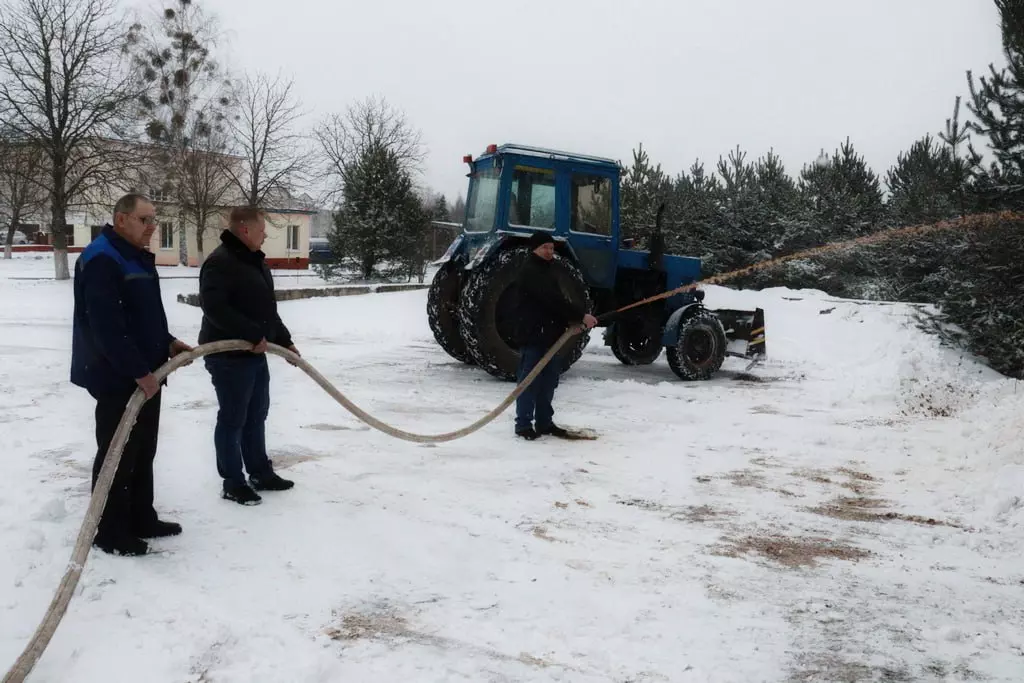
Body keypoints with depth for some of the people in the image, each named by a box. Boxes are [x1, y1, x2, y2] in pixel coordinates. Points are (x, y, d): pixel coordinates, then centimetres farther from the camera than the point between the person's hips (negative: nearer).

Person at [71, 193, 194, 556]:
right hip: (117, 378, -10)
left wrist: (167, 343, 9)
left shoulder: (138, 258, 15)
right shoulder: (101, 259, -18)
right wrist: (139, 371, -24)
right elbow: (106, 326, -26)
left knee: (143, 451, 17)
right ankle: (110, 532, 12)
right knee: (117, 455, 0)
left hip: (145, 375, 10)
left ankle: (142, 519, 29)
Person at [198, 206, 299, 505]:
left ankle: (260, 473, 29)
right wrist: (253, 334, -26)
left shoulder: (255, 261, 15)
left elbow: (267, 308, 22)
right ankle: (233, 483, 12)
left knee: (256, 416, 17)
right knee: (233, 420, 0)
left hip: (256, 353, 10)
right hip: (229, 355, -10)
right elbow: (214, 307, -28)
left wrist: (284, 340, 18)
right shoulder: (220, 262, -17)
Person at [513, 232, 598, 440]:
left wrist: (570, 321, 0)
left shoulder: (548, 271, 19)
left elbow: (557, 299, 19)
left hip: (549, 335, 9)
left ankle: (544, 422, 20)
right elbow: (552, 299, -23)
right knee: (529, 381, -5)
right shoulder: (529, 272, -13)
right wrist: (581, 316, -24)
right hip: (532, 336, -9)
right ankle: (523, 424, 2)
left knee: (549, 381, 12)